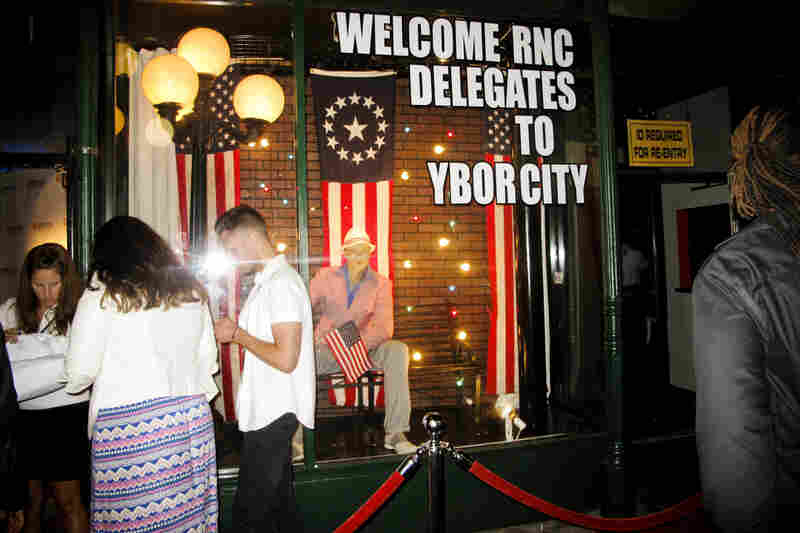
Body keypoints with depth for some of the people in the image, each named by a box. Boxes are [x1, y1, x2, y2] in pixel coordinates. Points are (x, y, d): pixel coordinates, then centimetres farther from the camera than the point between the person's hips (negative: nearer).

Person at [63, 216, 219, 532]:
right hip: (190, 417, 5)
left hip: (126, 422, -4)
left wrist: (75, 382, 19)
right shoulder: (192, 292, 9)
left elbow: (80, 370, -2)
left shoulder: (102, 296, -4)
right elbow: (208, 359, 13)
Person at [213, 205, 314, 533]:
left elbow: (285, 358, -24)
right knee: (279, 501, 19)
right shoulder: (266, 279, 14)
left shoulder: (281, 283, -18)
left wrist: (237, 334, -14)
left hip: (273, 413, -10)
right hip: (270, 410, 10)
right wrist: (234, 333, 4)